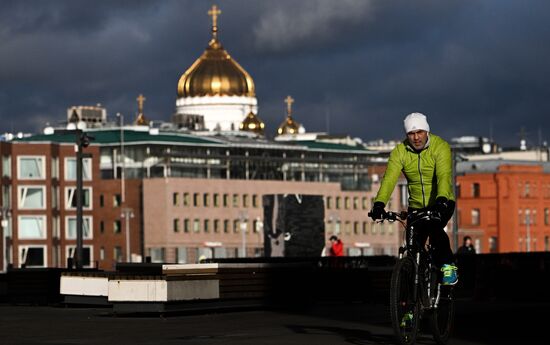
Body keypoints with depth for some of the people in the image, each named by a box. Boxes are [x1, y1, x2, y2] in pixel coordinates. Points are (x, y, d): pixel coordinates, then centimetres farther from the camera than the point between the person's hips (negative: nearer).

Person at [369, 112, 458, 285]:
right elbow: (389, 179, -21)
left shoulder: (440, 147, -17)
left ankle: (448, 266, -13)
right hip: (416, 206, 3)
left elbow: (444, 176, -32)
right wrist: (379, 203, -38)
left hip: (441, 204, -3)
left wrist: (441, 200, -50)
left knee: (434, 229, -32)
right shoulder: (400, 152, -9)